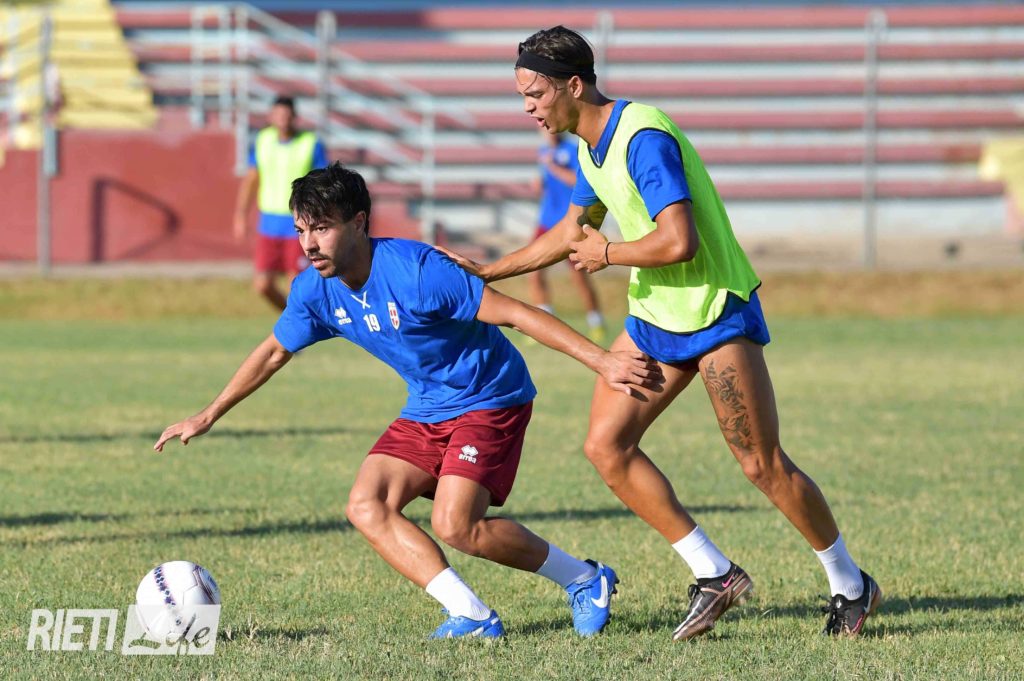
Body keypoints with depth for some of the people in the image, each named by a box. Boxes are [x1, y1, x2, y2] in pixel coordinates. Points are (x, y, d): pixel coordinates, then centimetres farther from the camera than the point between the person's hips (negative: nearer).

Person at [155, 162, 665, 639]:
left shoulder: (416, 270, -27)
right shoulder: (315, 290, -6)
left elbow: (513, 313, -26)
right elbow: (274, 352, 14)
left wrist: (602, 361, -29)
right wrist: (208, 416, 19)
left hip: (489, 399, -8)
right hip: (427, 409, 8)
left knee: (455, 525, -21)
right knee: (367, 508, -11)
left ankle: (586, 580, -1)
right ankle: (473, 615, -11)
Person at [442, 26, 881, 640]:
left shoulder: (642, 137, -23)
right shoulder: (591, 146, 7)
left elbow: (679, 242, -31)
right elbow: (573, 231, 25)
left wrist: (607, 254, -14)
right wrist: (486, 273, 24)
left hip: (717, 314, -9)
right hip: (654, 317, 9)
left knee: (763, 465, -7)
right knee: (606, 446, -1)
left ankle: (851, 585, 12)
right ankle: (715, 576, 6)